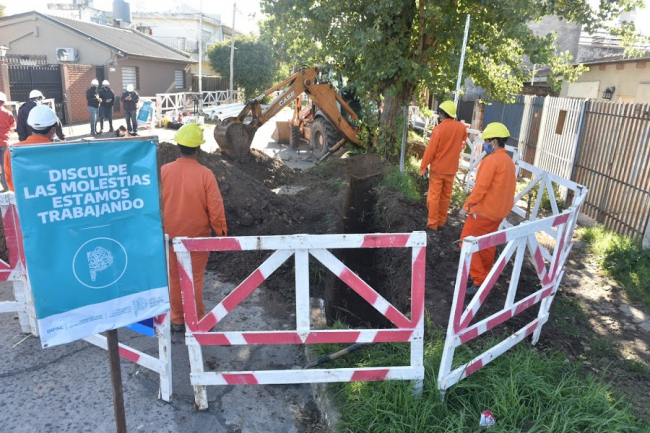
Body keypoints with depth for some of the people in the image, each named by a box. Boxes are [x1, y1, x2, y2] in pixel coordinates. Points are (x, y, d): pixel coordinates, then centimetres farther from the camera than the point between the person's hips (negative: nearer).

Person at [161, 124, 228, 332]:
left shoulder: (163, 171, -9)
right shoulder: (205, 174, -17)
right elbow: (215, 208, -15)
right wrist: (222, 233, 0)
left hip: (171, 237, 2)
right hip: (197, 237, -2)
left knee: (175, 279, 16)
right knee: (195, 280, 11)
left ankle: (177, 320, 29)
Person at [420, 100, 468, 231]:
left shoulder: (439, 128, -17)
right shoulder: (461, 127, -2)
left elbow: (430, 150, -15)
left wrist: (423, 167, -8)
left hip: (437, 168, -4)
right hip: (451, 168, 5)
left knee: (434, 196, 4)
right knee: (446, 196, 14)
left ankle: (432, 223, 7)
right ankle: (441, 221, 23)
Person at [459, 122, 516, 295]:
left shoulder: (491, 160, -19)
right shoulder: (508, 161, 10)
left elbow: (480, 187, -23)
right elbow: (505, 187, 15)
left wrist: (466, 206, -17)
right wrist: (501, 206, 21)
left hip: (483, 210, -9)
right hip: (498, 211, 9)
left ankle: (479, 281, -2)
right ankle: (485, 276, 30)